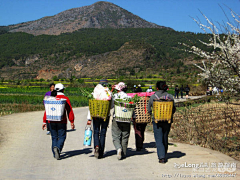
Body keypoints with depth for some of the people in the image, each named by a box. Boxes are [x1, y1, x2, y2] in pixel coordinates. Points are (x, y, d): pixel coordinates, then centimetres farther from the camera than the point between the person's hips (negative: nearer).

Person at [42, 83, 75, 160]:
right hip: (61, 121, -3)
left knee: (54, 137, 12)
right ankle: (58, 148, -23)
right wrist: (72, 122, 1)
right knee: (62, 137, 3)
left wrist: (44, 122, 9)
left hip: (52, 121, 3)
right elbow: (70, 111, -4)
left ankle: (55, 154, 10)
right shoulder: (65, 99, -3)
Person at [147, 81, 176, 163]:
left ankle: (161, 157, -10)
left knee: (159, 139, 1)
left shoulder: (153, 96, -4)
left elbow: (149, 109, 4)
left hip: (157, 120, -2)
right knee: (165, 138, 17)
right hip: (167, 121, 2)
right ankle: (164, 155, 29)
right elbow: (173, 109, 2)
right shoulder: (170, 96, -1)